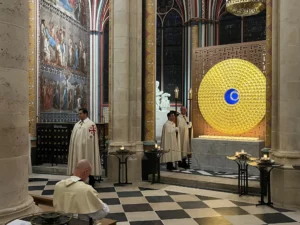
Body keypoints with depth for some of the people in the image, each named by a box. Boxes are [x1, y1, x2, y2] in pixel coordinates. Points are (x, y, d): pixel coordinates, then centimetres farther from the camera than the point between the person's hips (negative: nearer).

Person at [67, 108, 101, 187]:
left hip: (86, 148, -6)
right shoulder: (77, 124, 14)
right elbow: (73, 136, 14)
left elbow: (91, 137, -13)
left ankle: (91, 182, 11)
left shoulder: (91, 124, -7)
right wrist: (74, 145, 5)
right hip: (77, 148, 6)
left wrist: (83, 144, -16)